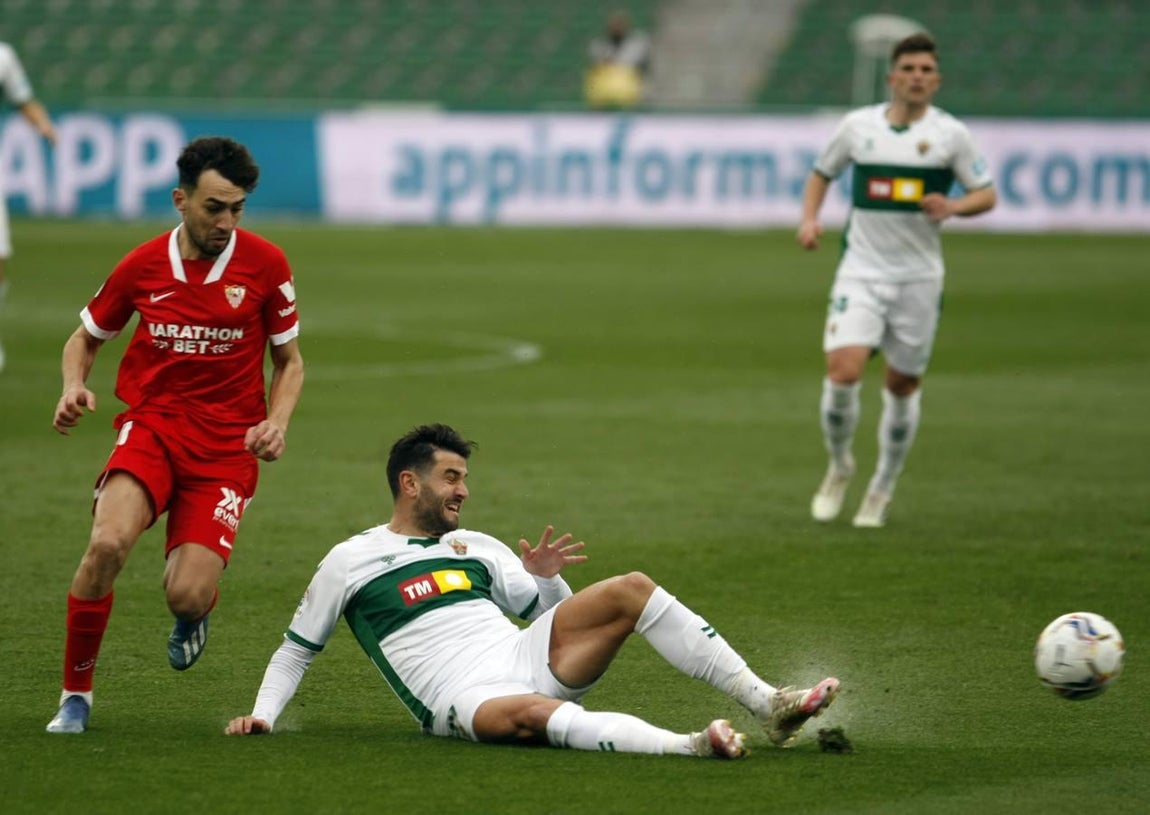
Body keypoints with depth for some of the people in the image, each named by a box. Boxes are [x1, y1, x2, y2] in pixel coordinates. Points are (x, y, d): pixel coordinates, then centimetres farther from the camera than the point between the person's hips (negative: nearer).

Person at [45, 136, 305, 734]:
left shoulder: (265, 265, -3)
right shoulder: (141, 266, 0)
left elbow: (289, 360, 10)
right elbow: (87, 336, 16)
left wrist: (277, 422, -9)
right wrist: (74, 387, -5)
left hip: (227, 444, -1)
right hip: (151, 425, 1)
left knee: (187, 596, -17)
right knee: (107, 544, -29)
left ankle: (192, 615, 26)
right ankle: (75, 694, -8)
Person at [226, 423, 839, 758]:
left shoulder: (475, 548, 24)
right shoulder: (349, 562, 10)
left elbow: (557, 614, 25)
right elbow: (295, 651, 17)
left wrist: (545, 577, 3)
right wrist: (262, 714, 3)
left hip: (525, 660, 6)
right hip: (463, 702, -6)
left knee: (631, 590, -13)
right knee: (531, 714, -42)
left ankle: (768, 707, -19)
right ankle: (690, 746, -59)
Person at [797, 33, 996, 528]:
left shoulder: (950, 134, -2)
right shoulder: (858, 125, 2)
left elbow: (986, 194, 3)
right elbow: (822, 172, 17)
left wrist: (953, 207, -17)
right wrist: (809, 219, -1)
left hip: (919, 277, 0)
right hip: (861, 269, 0)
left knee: (903, 384, 7)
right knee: (843, 371, -17)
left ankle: (882, 491, 26)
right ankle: (839, 467, 9)